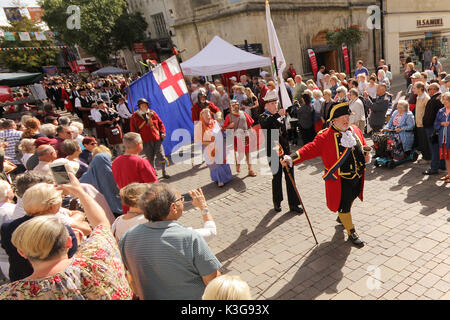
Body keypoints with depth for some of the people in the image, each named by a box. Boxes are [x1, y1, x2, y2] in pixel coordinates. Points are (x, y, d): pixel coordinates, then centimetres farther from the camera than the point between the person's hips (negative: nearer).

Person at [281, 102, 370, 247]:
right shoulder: (325, 137, -16)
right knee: (343, 206, 4)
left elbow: (364, 146, 20)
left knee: (350, 200, 25)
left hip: (357, 177, 7)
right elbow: (310, 149, -22)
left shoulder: (355, 131, 5)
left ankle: (341, 217, 54)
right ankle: (351, 233, 25)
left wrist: (367, 155, -2)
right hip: (340, 180, -6)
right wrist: (291, 158, -35)